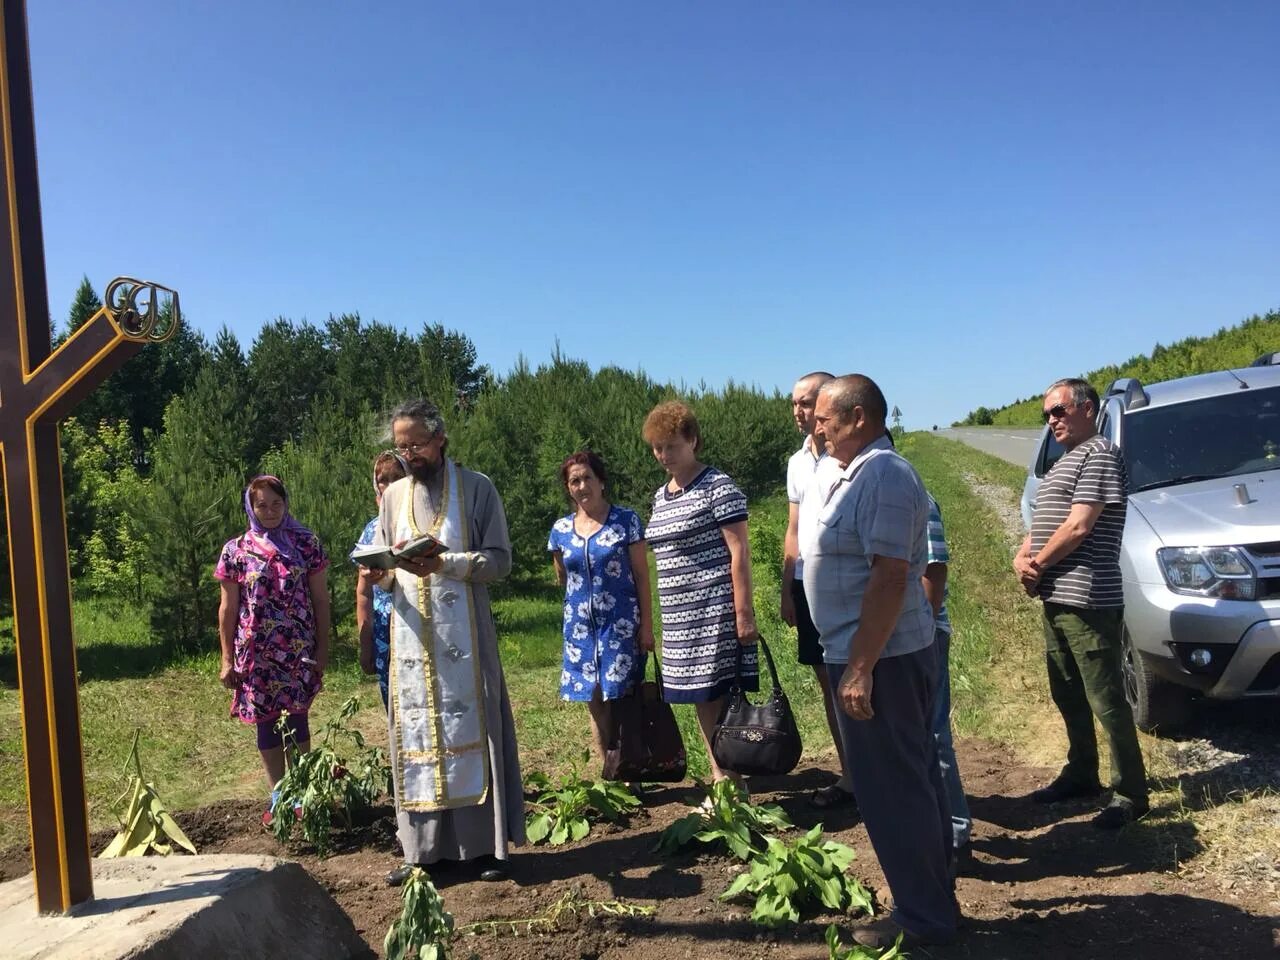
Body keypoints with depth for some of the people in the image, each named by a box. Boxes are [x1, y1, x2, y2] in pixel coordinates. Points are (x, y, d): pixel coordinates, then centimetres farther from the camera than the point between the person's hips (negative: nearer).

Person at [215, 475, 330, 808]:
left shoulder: (306, 543, 1)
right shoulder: (236, 550, 0)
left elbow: (320, 598, 3)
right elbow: (227, 608, 4)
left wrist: (323, 646, 0)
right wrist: (227, 659, 2)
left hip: (299, 649, -1)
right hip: (256, 652, 1)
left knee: (296, 716, 2)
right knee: (266, 721, 8)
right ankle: (278, 796, 20)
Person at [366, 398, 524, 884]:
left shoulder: (476, 488, -1)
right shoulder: (393, 495, 12)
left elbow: (499, 559, -7)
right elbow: (383, 575, 13)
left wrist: (443, 564, -20)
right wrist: (379, 573, -11)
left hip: (463, 636, -4)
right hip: (410, 637, 4)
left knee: (471, 731, 0)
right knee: (415, 736, 5)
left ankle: (485, 843, 9)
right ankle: (425, 848, 13)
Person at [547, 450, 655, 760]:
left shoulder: (625, 520, -4)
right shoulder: (561, 529, 5)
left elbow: (641, 574, -4)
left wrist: (646, 623, -6)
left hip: (621, 625, -4)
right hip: (580, 627, 4)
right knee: (593, 704, 7)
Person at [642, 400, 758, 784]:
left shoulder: (717, 487, -9)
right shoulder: (661, 496, 15)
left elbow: (739, 551, -12)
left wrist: (744, 612, -17)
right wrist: (662, 615, 18)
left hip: (715, 610, -7)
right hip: (680, 614, 8)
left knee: (719, 694, -5)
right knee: (700, 696, 11)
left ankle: (731, 777, 5)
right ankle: (717, 774, 21)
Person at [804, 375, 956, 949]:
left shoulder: (883, 476, -20)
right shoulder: (857, 473, 12)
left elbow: (888, 578, -26)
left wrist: (860, 668, -26)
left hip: (878, 660, -10)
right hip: (870, 655, 10)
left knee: (893, 791, 1)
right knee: (910, 783, 18)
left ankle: (923, 920, 15)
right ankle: (928, 902, 32)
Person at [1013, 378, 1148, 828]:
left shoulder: (1099, 454, -11)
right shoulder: (1064, 463, 20)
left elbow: (1078, 527, -18)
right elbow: (1043, 523, 21)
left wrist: (1036, 564, -8)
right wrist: (1022, 557, 1)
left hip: (1087, 601, -10)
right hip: (1056, 599, 10)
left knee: (1106, 700, -3)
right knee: (1067, 695, 18)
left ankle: (1131, 793, 7)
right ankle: (1081, 774, 31)